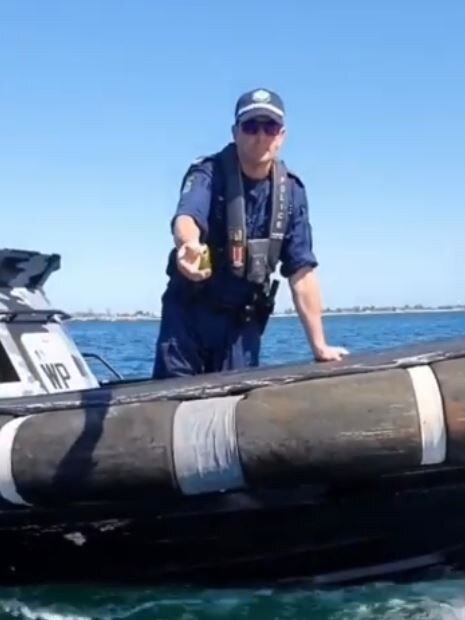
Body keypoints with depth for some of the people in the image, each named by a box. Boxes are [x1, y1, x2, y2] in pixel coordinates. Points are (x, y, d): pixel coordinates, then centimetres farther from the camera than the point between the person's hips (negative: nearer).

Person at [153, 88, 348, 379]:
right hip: (190, 313, -2)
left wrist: (320, 346, -4)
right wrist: (189, 245, -59)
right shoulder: (208, 173, -12)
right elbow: (186, 217, -34)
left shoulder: (291, 191, -3)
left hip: (244, 322, 3)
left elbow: (302, 271, -2)